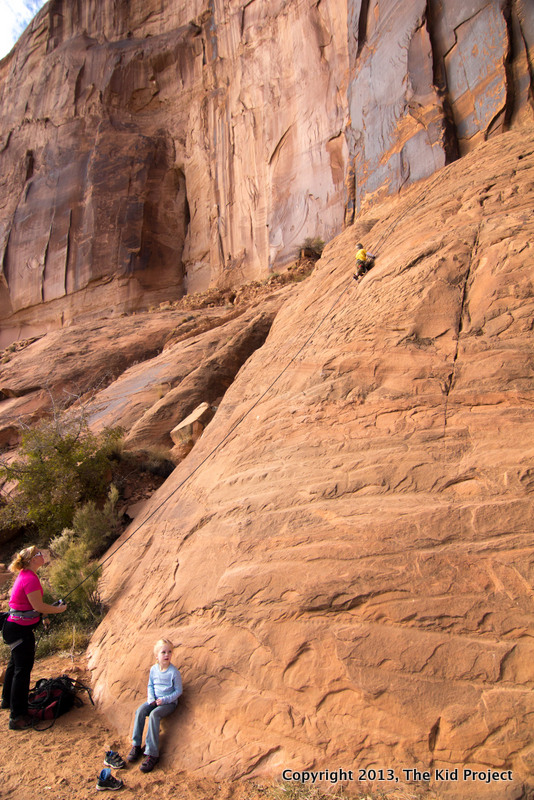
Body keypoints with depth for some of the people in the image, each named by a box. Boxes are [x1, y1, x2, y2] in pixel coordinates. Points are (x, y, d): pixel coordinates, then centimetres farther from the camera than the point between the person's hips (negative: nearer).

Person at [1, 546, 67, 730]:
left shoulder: (25, 575, 7)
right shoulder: (30, 578, -24)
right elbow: (38, 606, -23)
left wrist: (42, 616, 21)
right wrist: (58, 609, -8)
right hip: (20, 630, -10)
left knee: (15, 664, 25)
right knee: (23, 669, -4)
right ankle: (18, 716, 2)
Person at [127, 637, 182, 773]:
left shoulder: (174, 672, -15)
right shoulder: (153, 669, 0)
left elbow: (178, 691, -10)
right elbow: (150, 685, 13)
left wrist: (164, 700, -19)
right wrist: (151, 698, -6)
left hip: (169, 702, -5)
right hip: (155, 700, 5)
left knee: (154, 714, -30)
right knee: (140, 711, -20)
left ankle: (152, 754, -25)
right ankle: (136, 745, -8)